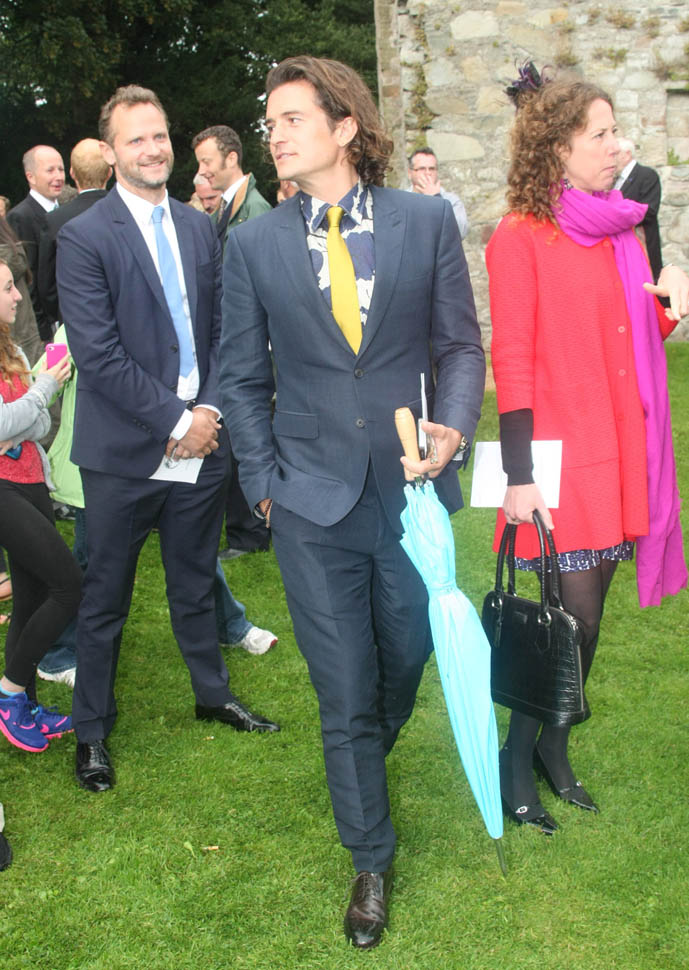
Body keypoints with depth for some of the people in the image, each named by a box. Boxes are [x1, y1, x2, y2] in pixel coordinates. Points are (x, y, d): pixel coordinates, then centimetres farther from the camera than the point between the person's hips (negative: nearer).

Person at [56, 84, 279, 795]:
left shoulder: (199, 228, 9)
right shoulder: (84, 237, -9)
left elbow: (222, 330, 10)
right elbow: (98, 353, -15)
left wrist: (209, 409, -5)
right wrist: (174, 420, -16)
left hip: (199, 442, 5)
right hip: (124, 453, -4)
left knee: (194, 582, 20)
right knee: (106, 597, 8)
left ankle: (213, 695, 38)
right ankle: (91, 729, 24)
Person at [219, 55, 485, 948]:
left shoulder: (428, 221, -1)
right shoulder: (253, 245, 0)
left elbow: (460, 344, 5)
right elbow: (242, 379, 6)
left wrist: (455, 425, -11)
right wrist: (263, 482, 0)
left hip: (413, 490, 1)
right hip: (312, 505, -1)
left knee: (407, 658, 18)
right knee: (344, 693, 6)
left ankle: (363, 761, 52)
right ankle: (371, 858, 27)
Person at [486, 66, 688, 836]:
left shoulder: (618, 232, 12)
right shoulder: (520, 238, -8)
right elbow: (511, 360, -12)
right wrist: (518, 475, -16)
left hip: (619, 451, 7)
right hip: (560, 457, -7)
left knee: (586, 615, 12)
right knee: (571, 615, -5)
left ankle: (553, 749, 30)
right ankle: (517, 762, 14)